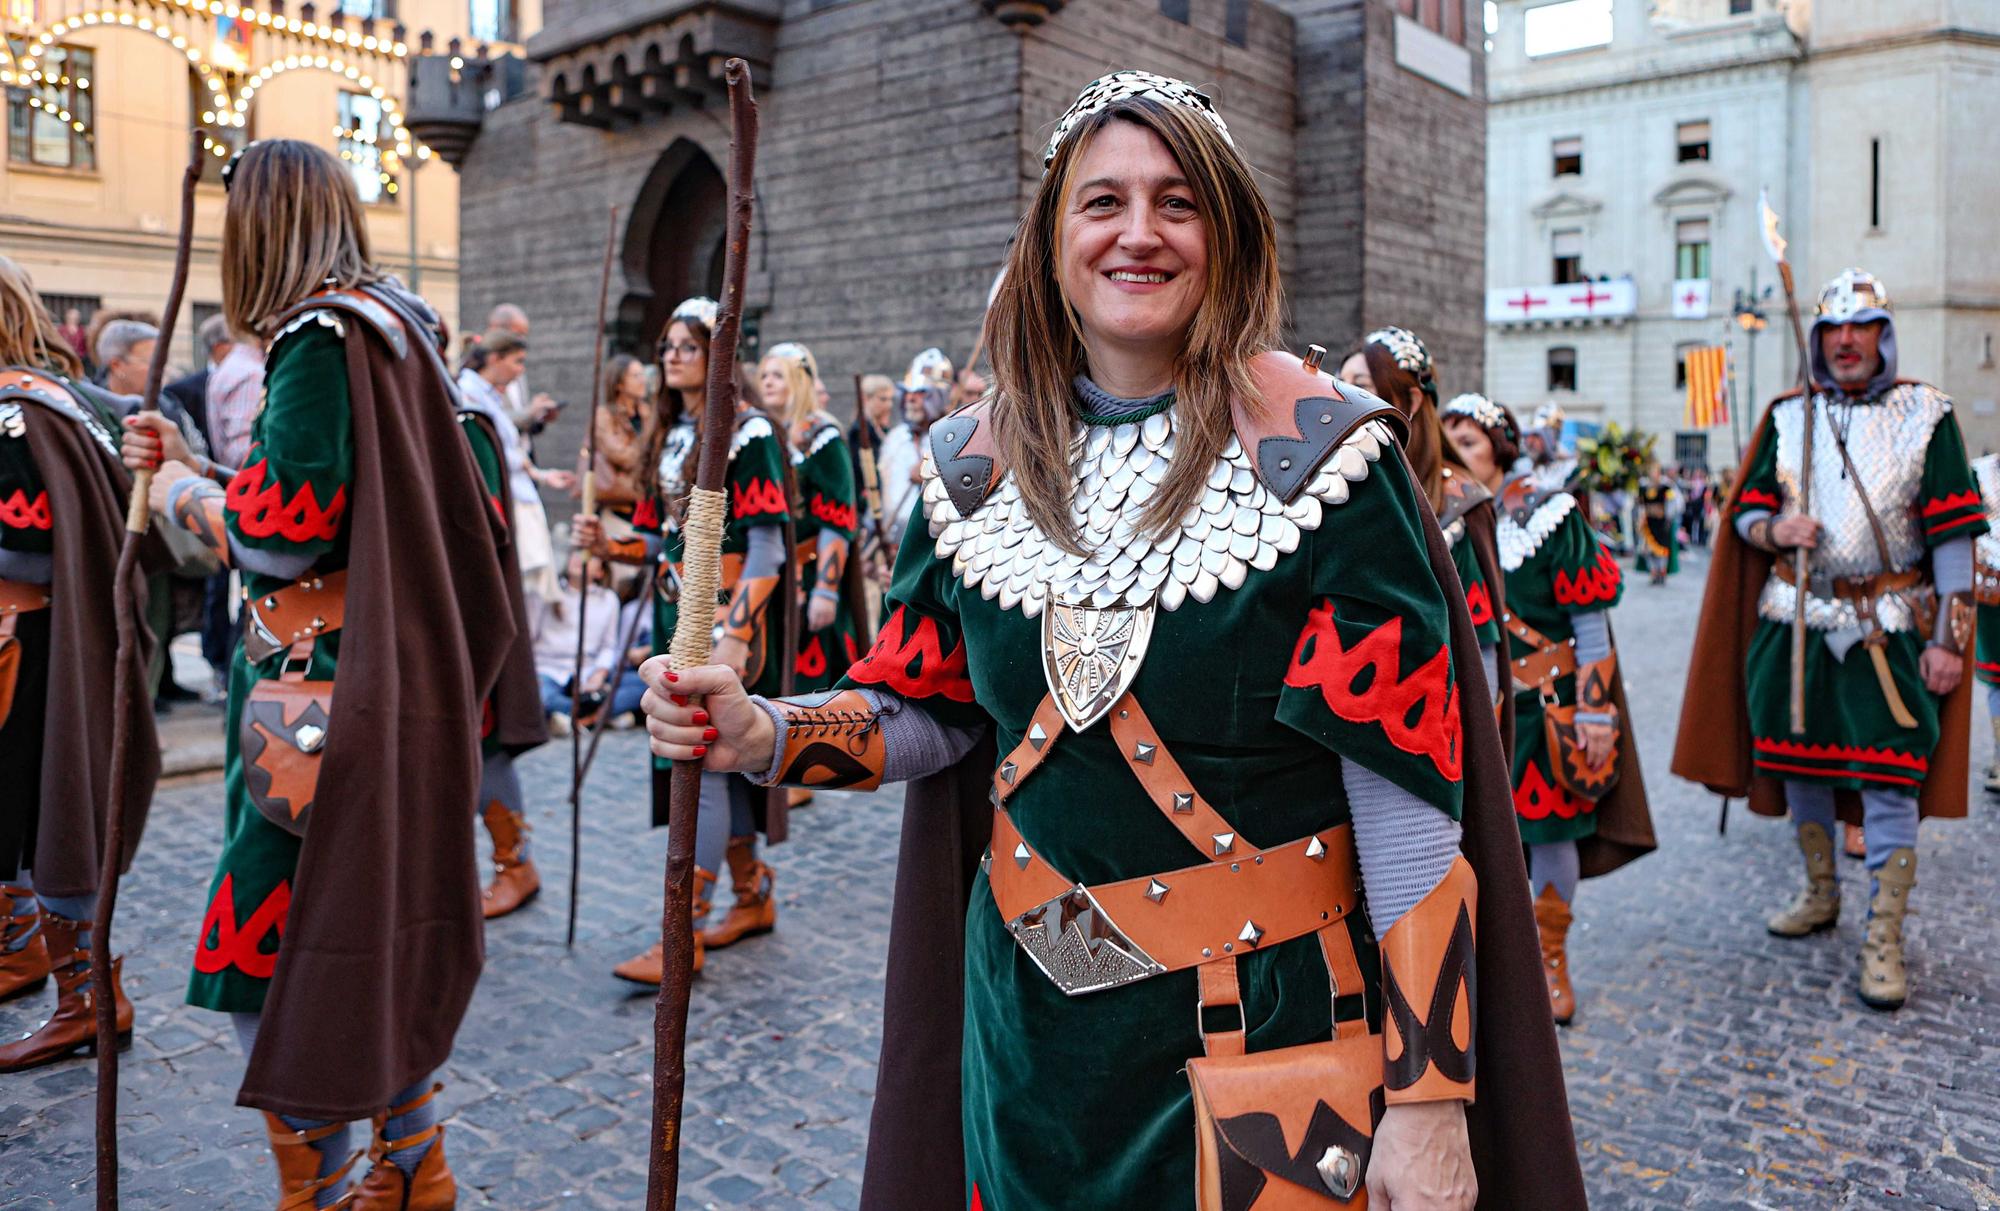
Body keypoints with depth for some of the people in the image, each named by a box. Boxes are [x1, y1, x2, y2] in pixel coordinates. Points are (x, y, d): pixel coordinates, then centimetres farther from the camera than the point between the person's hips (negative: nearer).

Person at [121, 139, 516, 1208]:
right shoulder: (392, 327, 13)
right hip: (394, 688, 10)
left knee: (275, 956, 1)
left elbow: (277, 534, -19)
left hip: (322, 702, -10)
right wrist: (196, 467, 16)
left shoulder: (323, 339, -14)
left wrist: (181, 490, -1)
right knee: (377, 931, 17)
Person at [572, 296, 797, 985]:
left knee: (700, 761, -10)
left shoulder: (747, 432, -9)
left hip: (729, 619, -8)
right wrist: (609, 547, -4)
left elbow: (767, 547, -15)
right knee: (719, 759, 12)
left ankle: (683, 935, -5)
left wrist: (735, 634, -22)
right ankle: (752, 896, 26)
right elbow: (664, 540, 16)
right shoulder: (669, 436, 15)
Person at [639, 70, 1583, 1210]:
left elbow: (1406, 787, -14)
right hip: (1030, 1014, 4)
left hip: (1260, 1022, -3)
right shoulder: (979, 467, -1)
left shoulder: (1321, 454, -13)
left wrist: (1430, 1096, -16)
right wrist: (767, 733, -12)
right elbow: (937, 714, 7)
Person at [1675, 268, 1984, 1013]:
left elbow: (1953, 535, -3)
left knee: (1890, 777, -5)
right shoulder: (1787, 416, 8)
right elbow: (1744, 511, 11)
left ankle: (1884, 941, 2)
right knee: (1799, 759, 11)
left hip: (1889, 629, -3)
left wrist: (1947, 638, -9)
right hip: (1797, 621, 3)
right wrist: (1773, 530, -13)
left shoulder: (1926, 414, 0)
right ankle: (1820, 895, 32)